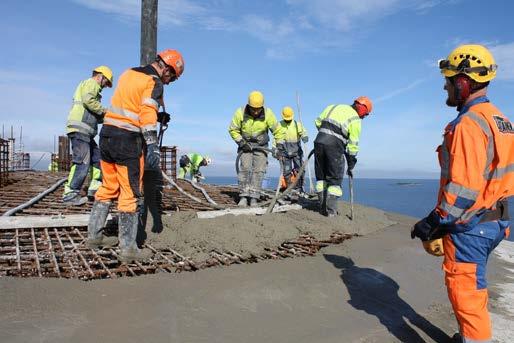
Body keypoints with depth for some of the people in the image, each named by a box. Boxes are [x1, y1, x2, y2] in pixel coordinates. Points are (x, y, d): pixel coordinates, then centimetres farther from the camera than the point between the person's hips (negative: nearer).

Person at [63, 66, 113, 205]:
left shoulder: (87, 85, 32)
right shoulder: (91, 83, 1)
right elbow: (88, 100, -20)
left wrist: (104, 116, 15)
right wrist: (103, 110, -10)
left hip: (85, 132, 11)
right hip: (80, 129, -11)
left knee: (97, 158, 12)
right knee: (82, 162, -14)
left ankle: (94, 189, 14)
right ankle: (70, 194, -13)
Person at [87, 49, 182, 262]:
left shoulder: (129, 74, 18)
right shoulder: (154, 83, -7)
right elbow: (147, 114, -19)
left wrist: (158, 117, 19)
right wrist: (153, 146, -24)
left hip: (107, 133, 8)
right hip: (127, 140, -8)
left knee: (108, 187, 18)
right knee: (131, 195, -2)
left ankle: (94, 235, 27)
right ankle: (128, 248, 4)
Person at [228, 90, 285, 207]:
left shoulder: (268, 113, -17)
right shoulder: (240, 113, -17)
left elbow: (278, 131, -7)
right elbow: (233, 130, -5)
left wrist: (280, 147, -13)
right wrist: (241, 143, -14)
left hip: (261, 146, 1)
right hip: (245, 144, 0)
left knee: (259, 171, -8)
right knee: (245, 169, -14)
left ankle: (254, 198, -4)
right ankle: (243, 196, -8)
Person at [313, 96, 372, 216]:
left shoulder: (333, 107, 19)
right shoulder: (355, 120, 3)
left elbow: (318, 122, 15)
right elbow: (353, 145, 1)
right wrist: (351, 166, 7)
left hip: (319, 141, 5)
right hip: (334, 146, -5)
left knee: (321, 177, 15)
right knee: (335, 179, 7)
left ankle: (322, 207, 18)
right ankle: (331, 210, 4)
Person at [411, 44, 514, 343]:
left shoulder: (469, 124, -21)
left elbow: (463, 190, -25)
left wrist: (432, 228, -18)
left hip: (469, 226, -10)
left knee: (465, 290, 3)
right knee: (474, 286, 23)